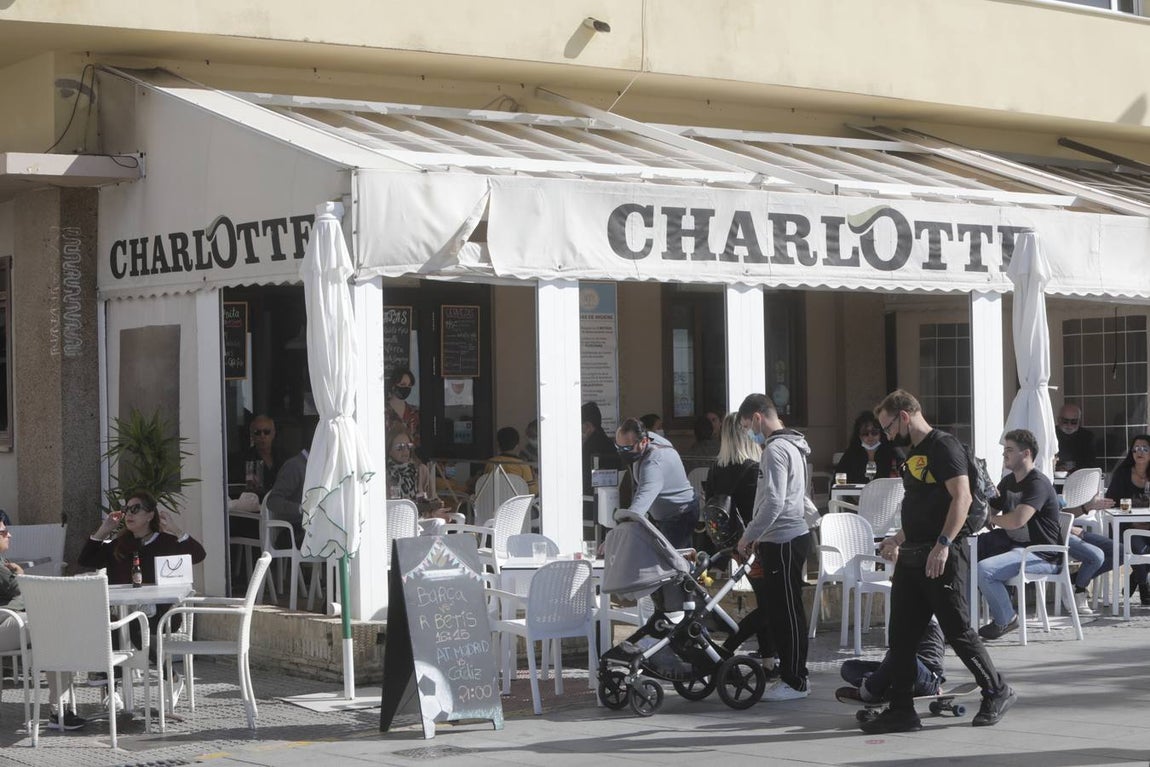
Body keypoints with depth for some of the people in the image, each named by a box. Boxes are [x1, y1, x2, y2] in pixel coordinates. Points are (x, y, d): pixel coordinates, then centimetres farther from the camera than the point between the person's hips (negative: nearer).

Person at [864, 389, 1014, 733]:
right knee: (901, 636, 5)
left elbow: (962, 498, -20)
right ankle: (901, 710, 8)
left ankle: (997, 692, 13)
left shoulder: (943, 446, -11)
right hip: (912, 558, 9)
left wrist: (943, 544, -26)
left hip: (942, 557, -9)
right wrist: (898, 539, 28)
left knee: (957, 630, -3)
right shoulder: (913, 454, 19)